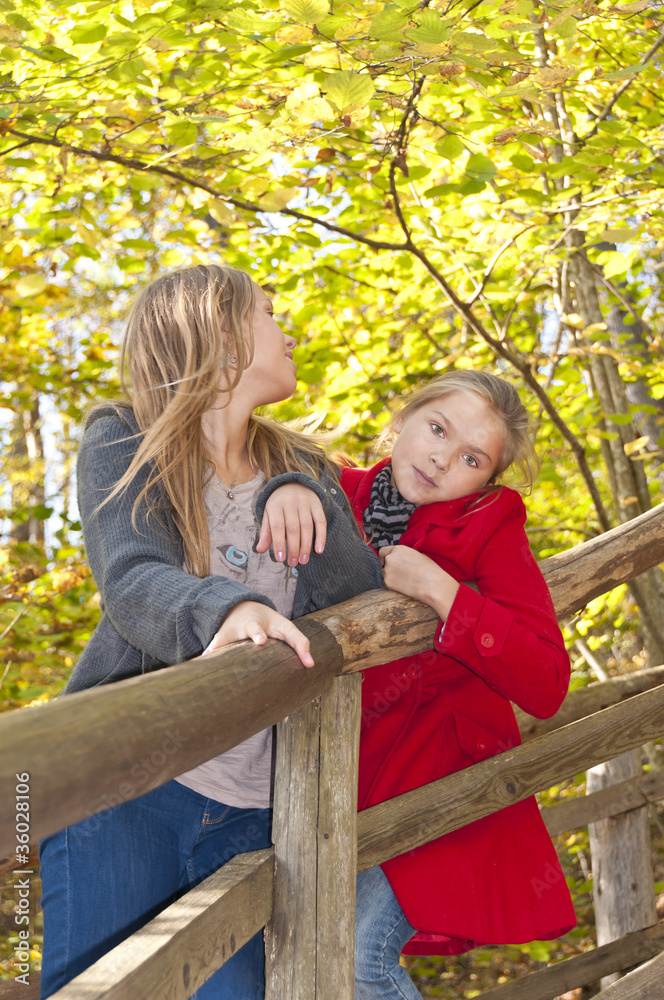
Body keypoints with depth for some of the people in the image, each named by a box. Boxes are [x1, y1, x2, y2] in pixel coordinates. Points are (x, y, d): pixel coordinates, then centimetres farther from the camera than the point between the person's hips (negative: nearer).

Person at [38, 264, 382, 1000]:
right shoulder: (122, 442, 2)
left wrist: (301, 497, -15)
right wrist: (227, 608, -37)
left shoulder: (298, 468, 15)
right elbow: (130, 579, -16)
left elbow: (362, 599, 2)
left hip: (249, 810, 4)